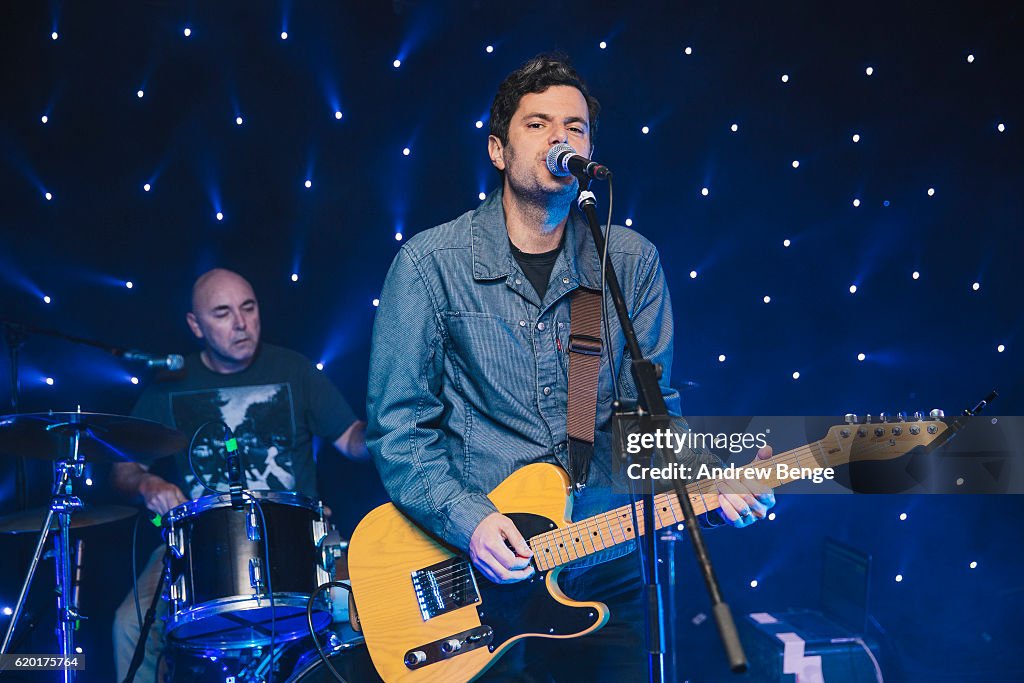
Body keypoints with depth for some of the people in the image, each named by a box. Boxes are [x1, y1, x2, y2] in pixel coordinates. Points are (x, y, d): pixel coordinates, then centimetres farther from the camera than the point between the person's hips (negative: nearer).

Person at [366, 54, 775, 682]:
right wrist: (468, 519, -21)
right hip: (475, 581, -3)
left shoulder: (632, 263, 3)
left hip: (606, 577, 3)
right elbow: (398, 428, -8)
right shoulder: (431, 263, -7)